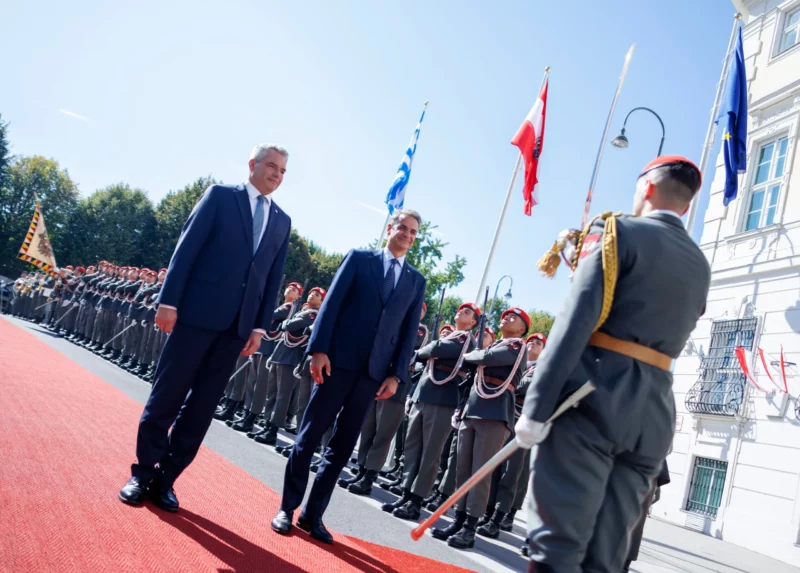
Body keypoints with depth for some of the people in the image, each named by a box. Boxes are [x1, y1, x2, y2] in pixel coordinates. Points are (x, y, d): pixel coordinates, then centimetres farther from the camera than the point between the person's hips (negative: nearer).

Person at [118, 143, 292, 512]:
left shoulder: (282, 221, 14)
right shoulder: (220, 195, 3)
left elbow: (273, 278, 12)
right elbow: (186, 248, -3)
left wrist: (260, 326, 4)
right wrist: (169, 301, -10)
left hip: (238, 324, 4)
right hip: (197, 312, -4)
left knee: (201, 407, 7)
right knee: (166, 397, 3)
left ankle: (165, 479, 18)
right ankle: (143, 473, 19)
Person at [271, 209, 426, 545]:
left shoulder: (416, 280, 13)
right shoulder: (359, 259, 6)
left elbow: (409, 331, 9)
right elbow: (332, 303, -2)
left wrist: (396, 375, 0)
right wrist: (319, 349, -11)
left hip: (374, 371, 3)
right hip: (338, 360, -3)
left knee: (342, 445, 8)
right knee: (309, 436, 3)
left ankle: (313, 514, 18)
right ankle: (288, 507, 16)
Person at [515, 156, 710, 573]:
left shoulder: (619, 232, 0)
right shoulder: (699, 266, 20)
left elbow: (576, 320, -12)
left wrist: (536, 405, -15)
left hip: (594, 396, -6)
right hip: (655, 413, 6)